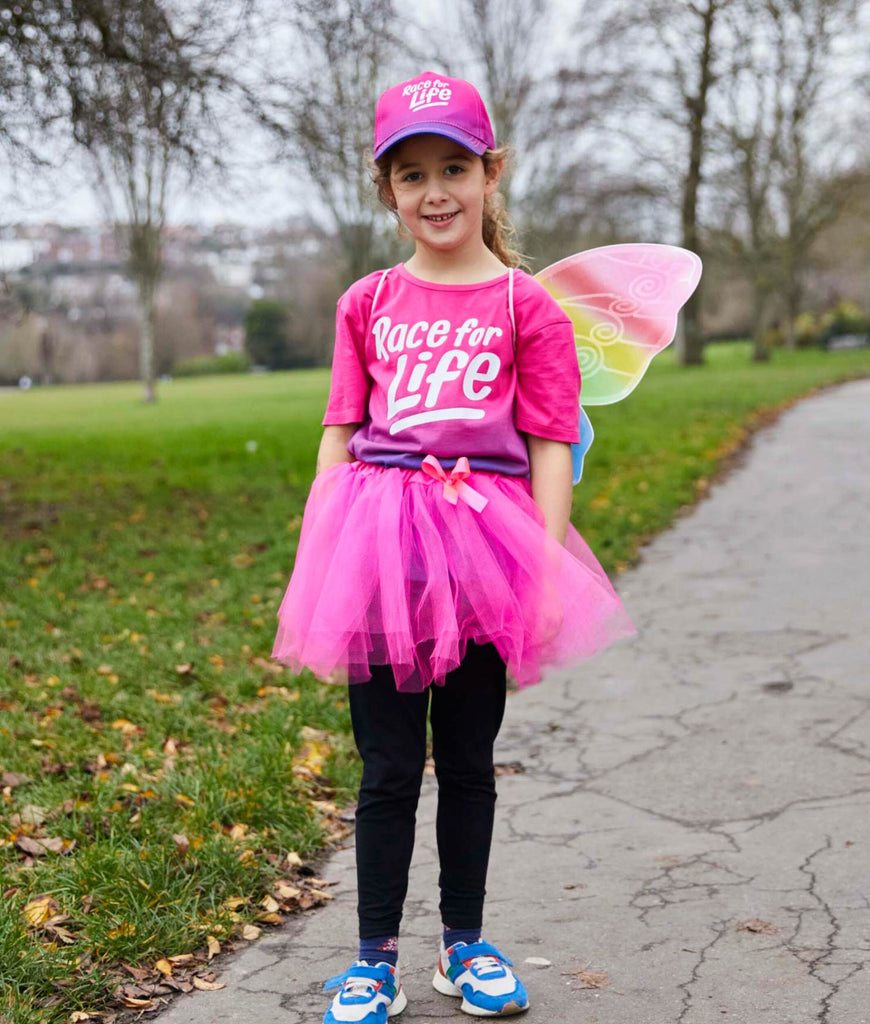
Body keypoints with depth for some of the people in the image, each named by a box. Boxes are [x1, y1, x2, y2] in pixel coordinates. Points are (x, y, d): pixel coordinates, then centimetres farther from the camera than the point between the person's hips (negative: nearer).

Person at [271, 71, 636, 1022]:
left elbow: (550, 445, 0)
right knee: (387, 769, 6)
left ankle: (464, 943, 28)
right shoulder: (368, 304, 9)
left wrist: (549, 567, -7)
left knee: (467, 761, 12)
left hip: (484, 544, -1)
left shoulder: (526, 305, 2)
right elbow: (339, 433, 10)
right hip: (379, 547, 1)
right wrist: (313, 560, 3)